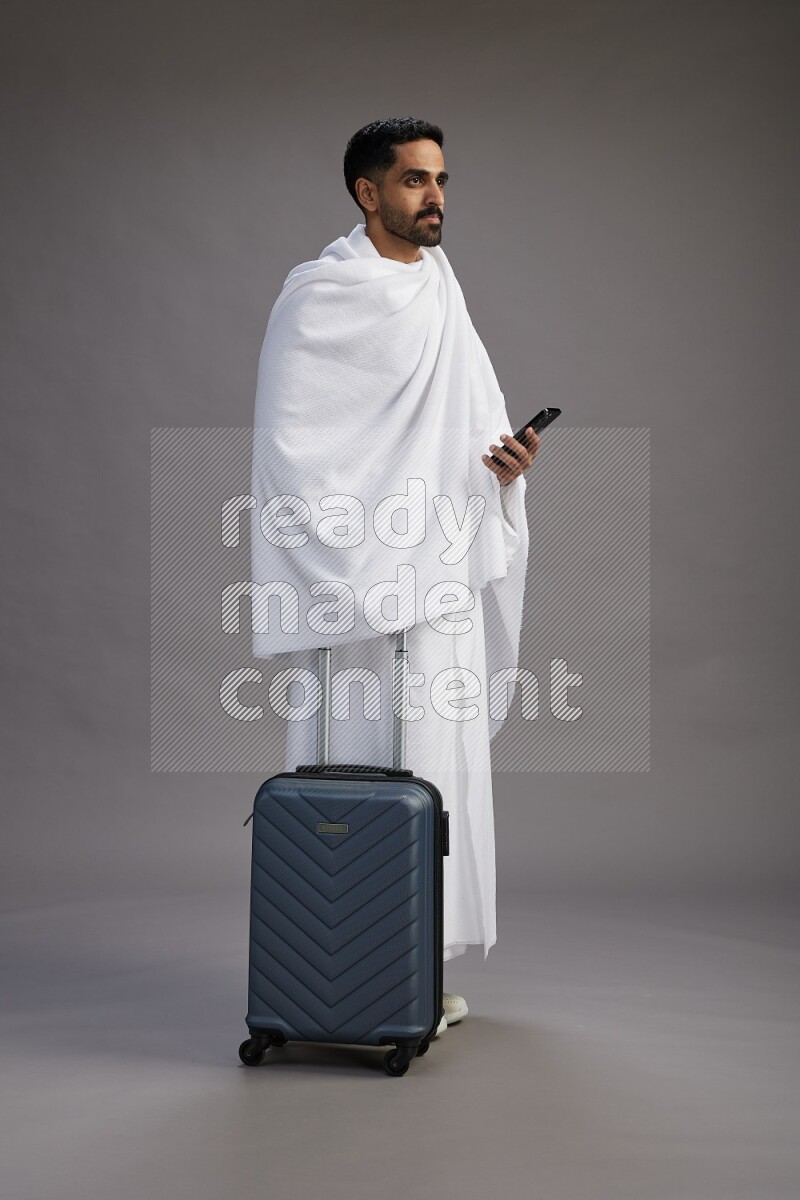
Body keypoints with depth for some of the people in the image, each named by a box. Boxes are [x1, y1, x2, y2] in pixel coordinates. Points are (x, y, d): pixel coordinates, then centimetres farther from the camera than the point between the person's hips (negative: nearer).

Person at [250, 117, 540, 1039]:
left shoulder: (439, 286, 15)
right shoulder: (320, 294, -8)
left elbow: (474, 412, 20)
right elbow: (286, 443, -11)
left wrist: (506, 454, -3)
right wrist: (342, 568, -16)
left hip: (441, 574, 8)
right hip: (357, 579, -8)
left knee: (439, 764, 10)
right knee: (364, 772, -5)